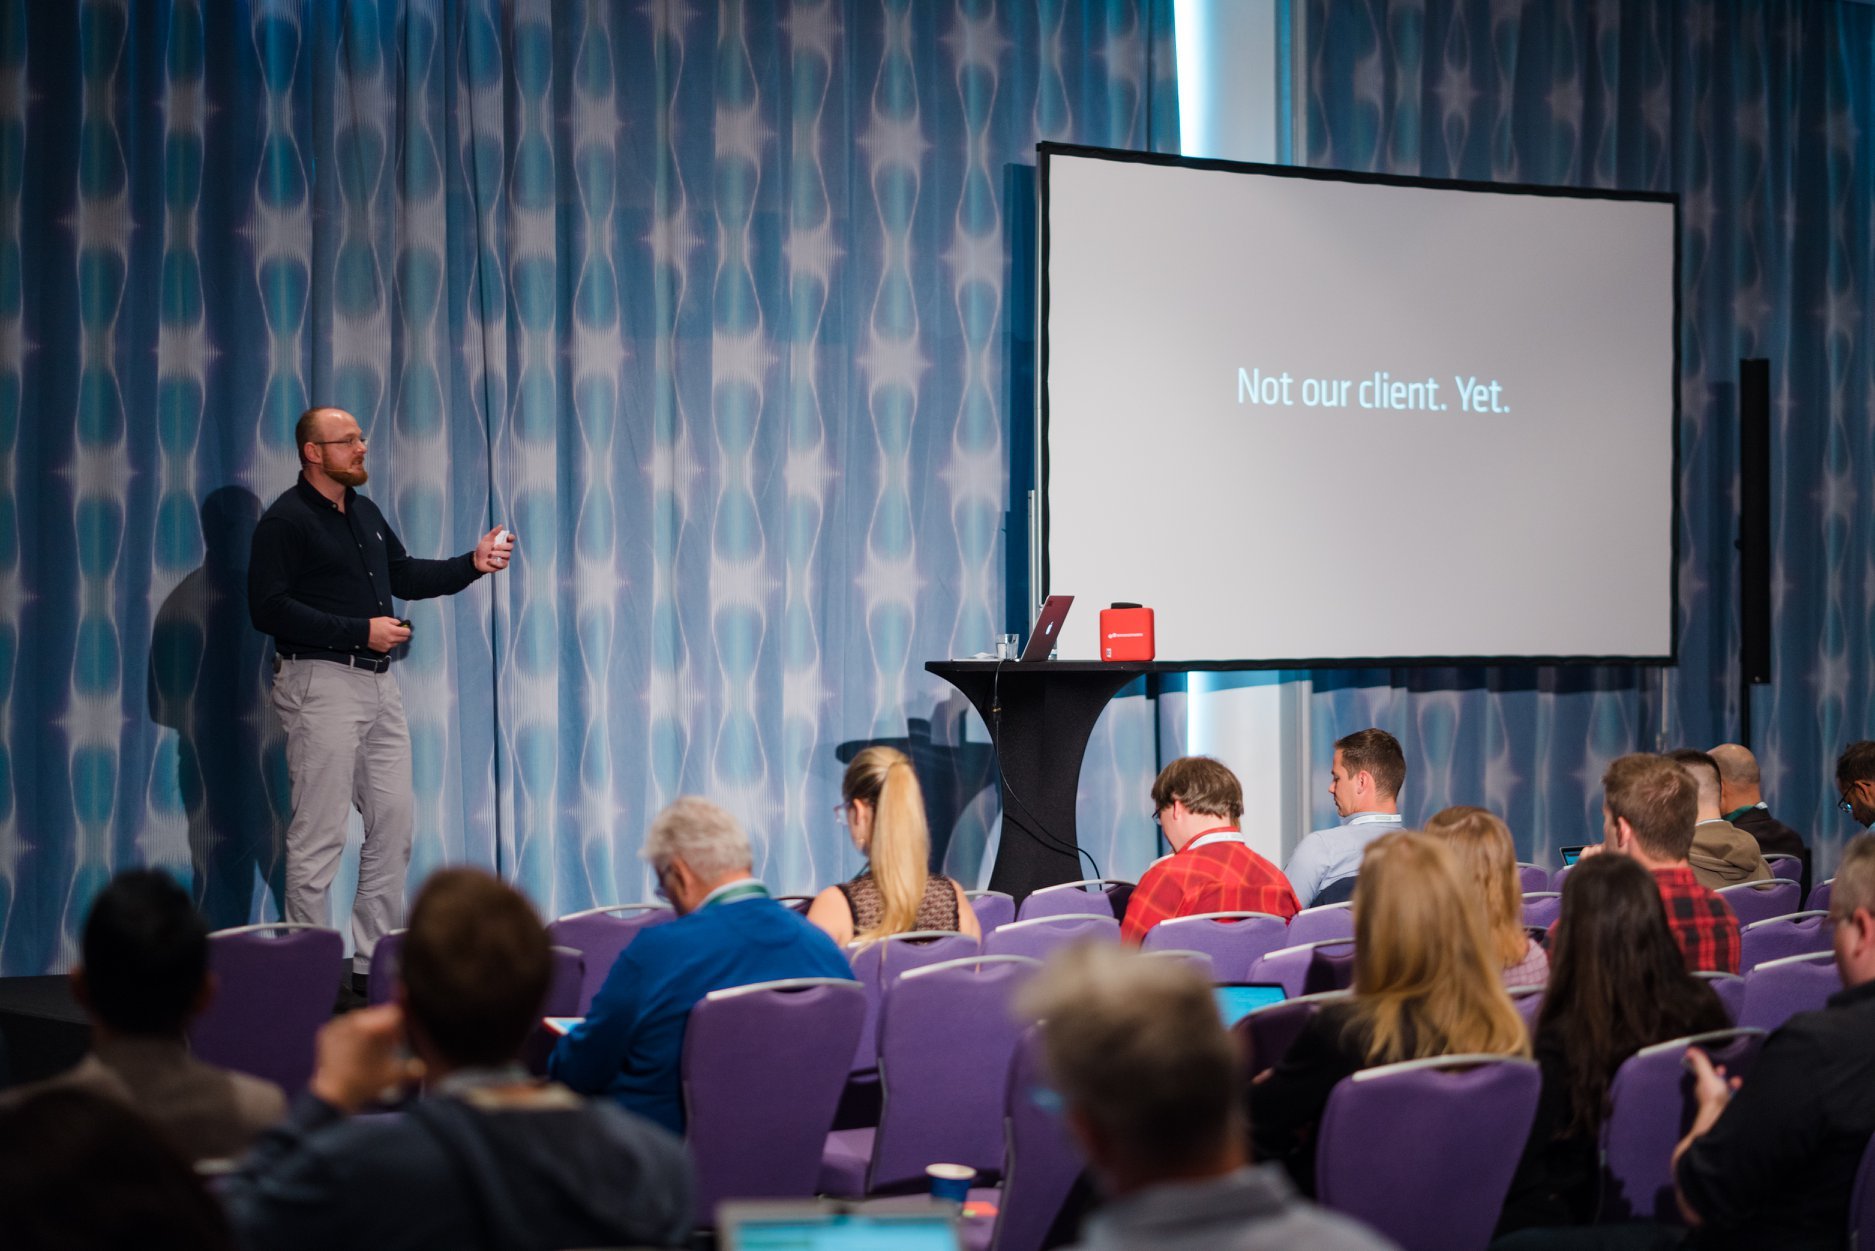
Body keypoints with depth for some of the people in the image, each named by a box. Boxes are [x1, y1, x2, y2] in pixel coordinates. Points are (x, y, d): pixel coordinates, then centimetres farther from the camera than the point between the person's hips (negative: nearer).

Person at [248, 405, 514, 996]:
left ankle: (375, 959, 16)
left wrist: (473, 563, 11)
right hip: (321, 682, -8)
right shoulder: (285, 520, -9)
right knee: (319, 832, -6)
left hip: (377, 682, 8)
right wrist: (360, 631, -19)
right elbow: (269, 608, -17)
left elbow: (404, 575, 26)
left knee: (393, 820, 8)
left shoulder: (365, 513, 16)